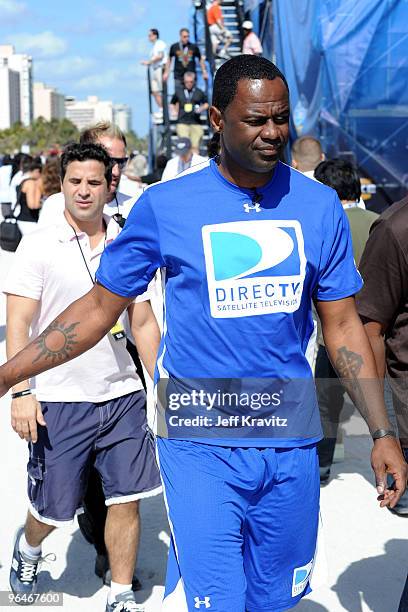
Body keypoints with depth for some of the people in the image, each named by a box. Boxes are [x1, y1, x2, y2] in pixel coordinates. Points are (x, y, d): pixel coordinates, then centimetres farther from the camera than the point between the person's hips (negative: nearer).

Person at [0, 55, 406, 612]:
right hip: (201, 442, -3)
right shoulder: (164, 206, -6)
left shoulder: (319, 207, 1)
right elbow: (100, 307, 1)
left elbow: (343, 326, 7)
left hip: (291, 439, 3)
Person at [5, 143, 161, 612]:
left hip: (123, 395, 3)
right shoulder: (39, 246, -4)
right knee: (53, 508, 9)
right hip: (59, 401, -2)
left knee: (126, 500, 4)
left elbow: (144, 323, 10)